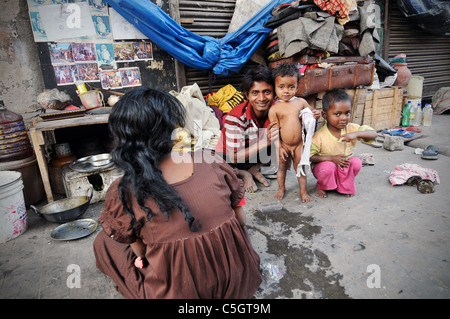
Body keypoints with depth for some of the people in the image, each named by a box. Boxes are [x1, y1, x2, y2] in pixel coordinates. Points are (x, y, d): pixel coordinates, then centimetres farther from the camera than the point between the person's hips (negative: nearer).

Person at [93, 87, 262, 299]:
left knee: (104, 241, 17)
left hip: (179, 291, -2)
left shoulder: (122, 194, -22)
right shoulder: (211, 161, -17)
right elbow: (238, 212, -2)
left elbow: (139, 251, -7)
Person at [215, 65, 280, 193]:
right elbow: (234, 158, -32)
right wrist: (265, 142, -45)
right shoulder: (235, 118, -30)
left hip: (259, 152, 4)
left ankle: (254, 168, -2)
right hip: (229, 155, -3)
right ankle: (243, 173, -2)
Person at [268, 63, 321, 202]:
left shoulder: (301, 102, -2)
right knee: (282, 167, 16)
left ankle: (303, 191, 29)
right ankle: (281, 188, 37)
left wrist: (316, 114, -8)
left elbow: (311, 112, 15)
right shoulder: (274, 109, -9)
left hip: (299, 144, 1)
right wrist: (279, 147, -12)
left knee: (300, 167, 13)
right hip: (283, 145, -1)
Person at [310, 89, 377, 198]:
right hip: (324, 167, -4)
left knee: (356, 162, -23)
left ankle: (344, 186, 4)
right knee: (329, 166, -35)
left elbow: (373, 134, -15)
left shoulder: (351, 128, -12)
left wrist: (356, 134, -35)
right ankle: (322, 187, 0)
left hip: (345, 166, 4)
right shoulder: (319, 136, -24)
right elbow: (310, 157, -22)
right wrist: (331, 158, -32)